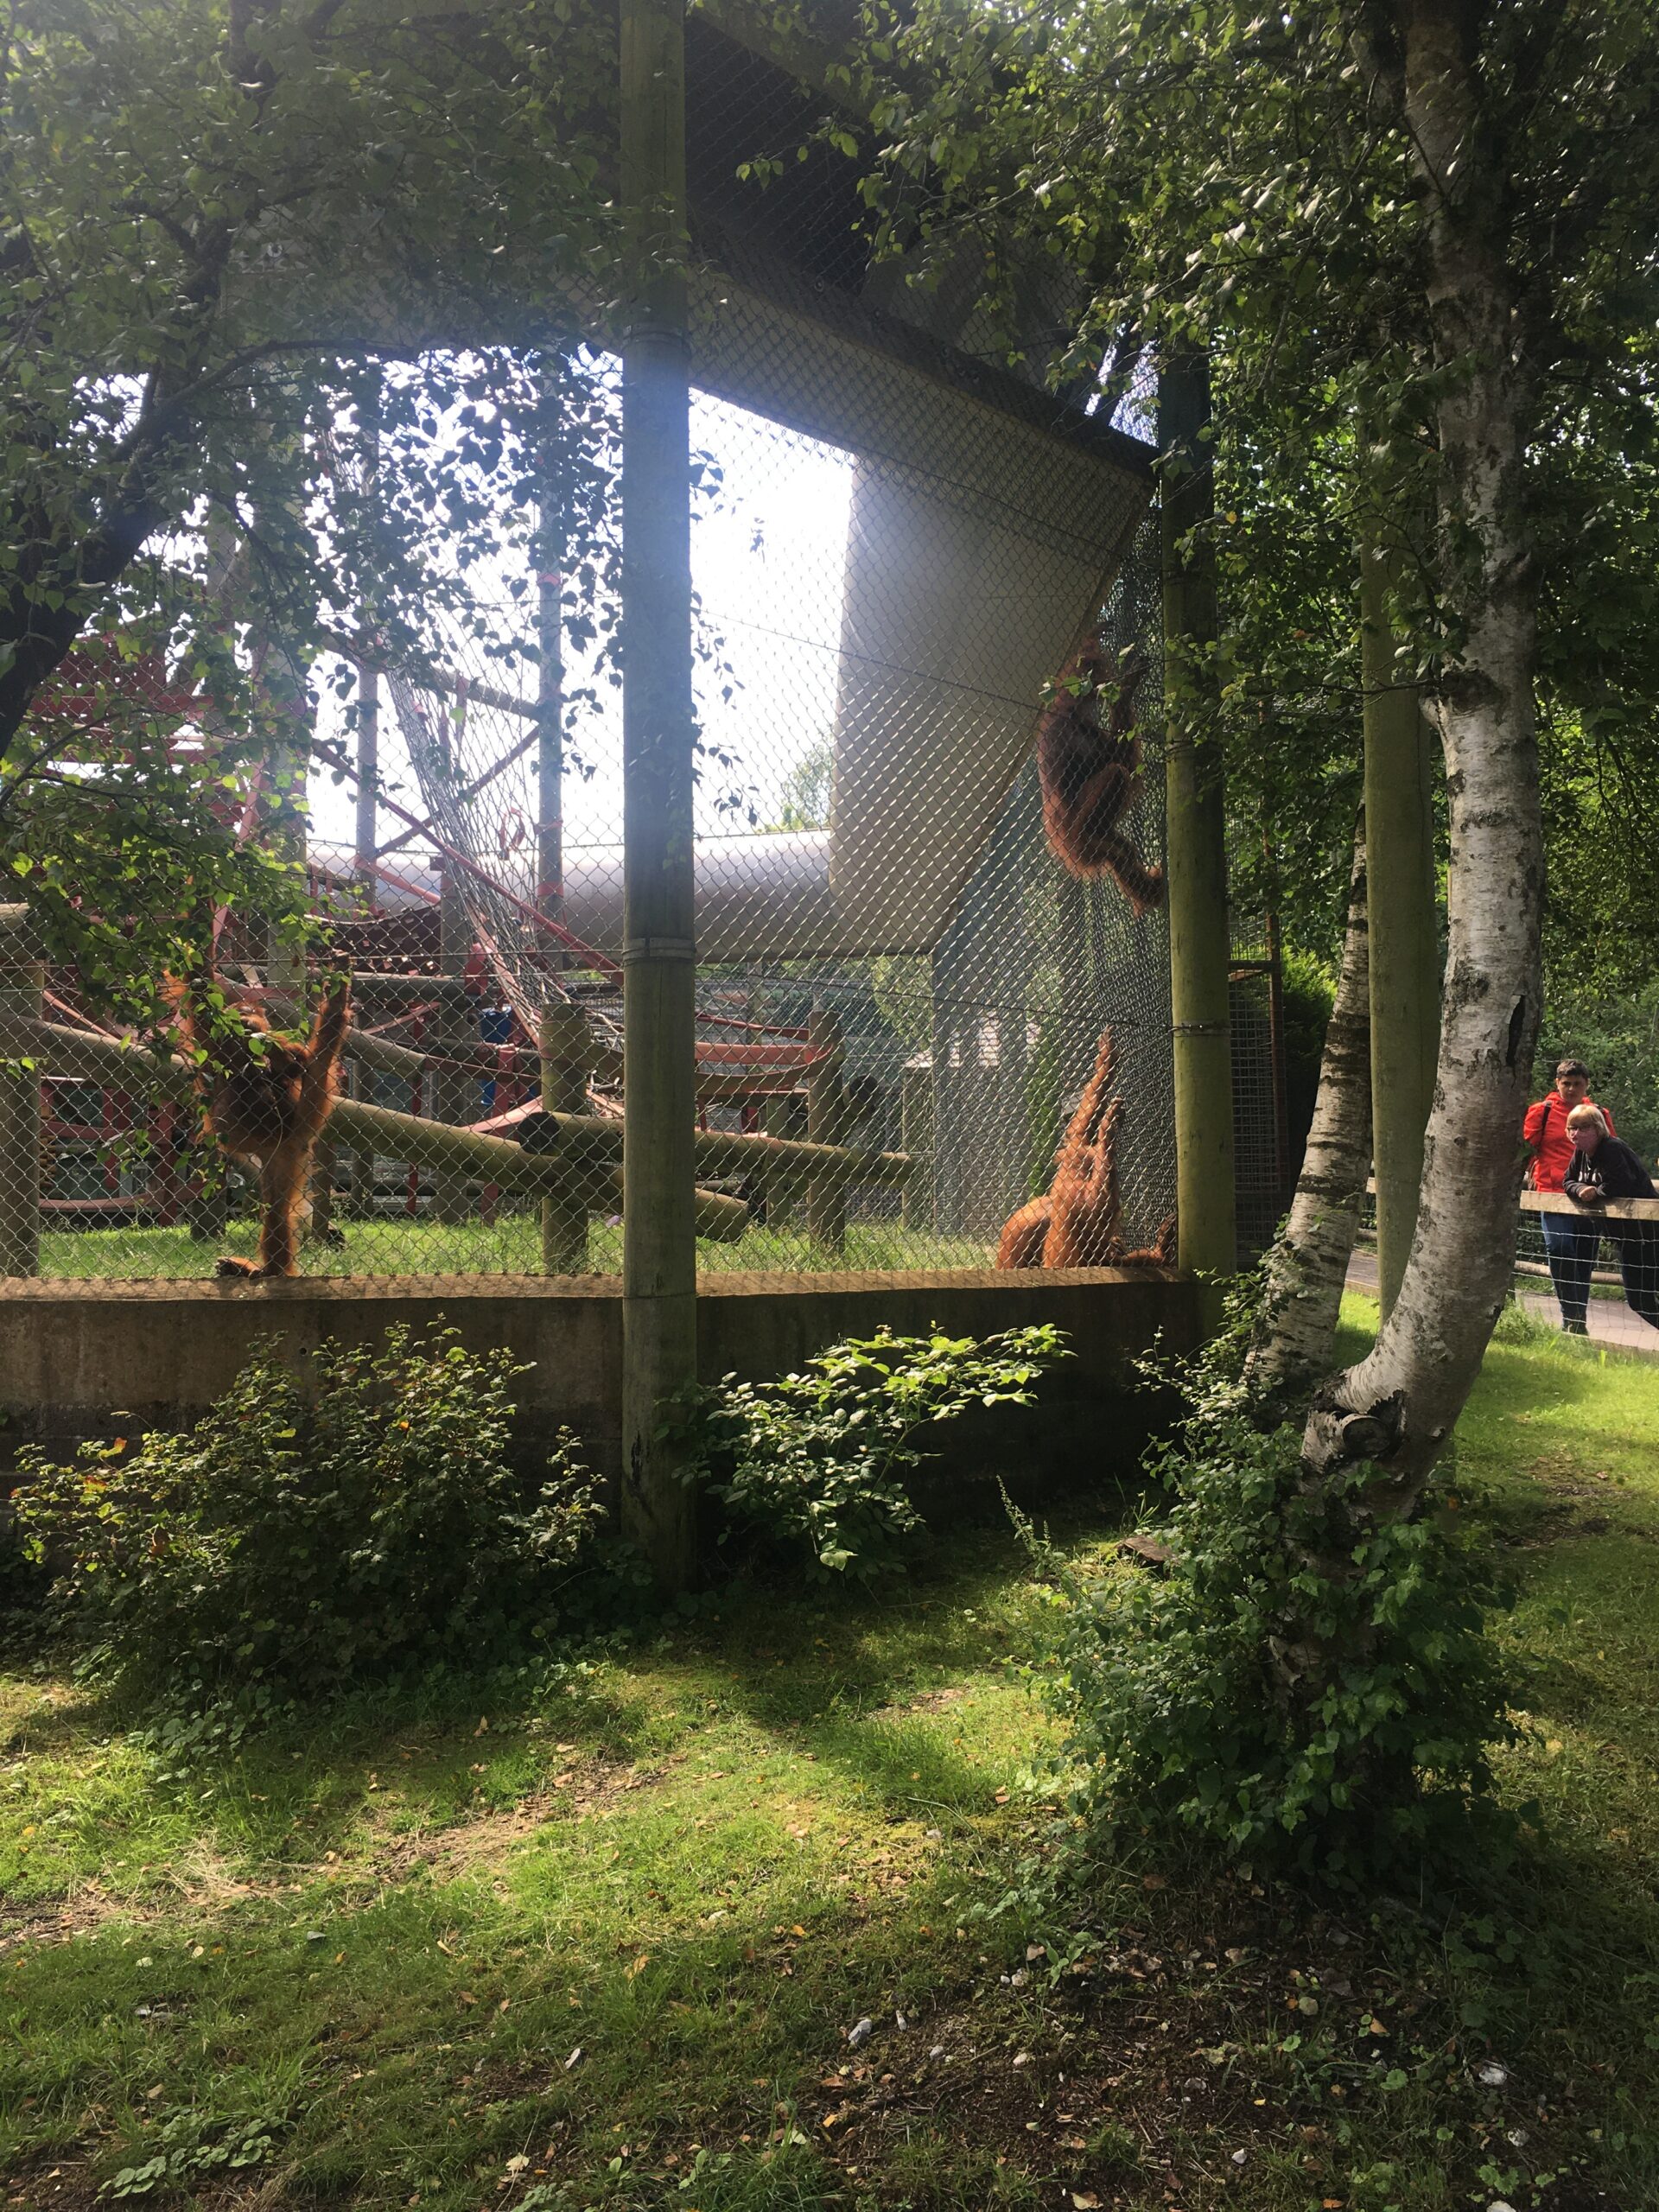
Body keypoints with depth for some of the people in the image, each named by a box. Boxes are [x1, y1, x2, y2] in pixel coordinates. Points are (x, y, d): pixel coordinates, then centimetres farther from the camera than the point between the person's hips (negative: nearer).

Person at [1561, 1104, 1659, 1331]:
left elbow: (1620, 1185, -32)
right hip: (1624, 1235, 10)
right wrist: (1581, 1189, -13)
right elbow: (1567, 1181, 9)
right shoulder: (1581, 1153, 8)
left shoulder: (1612, 1149, -21)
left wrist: (1594, 1193, -15)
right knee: (1634, 1299, 15)